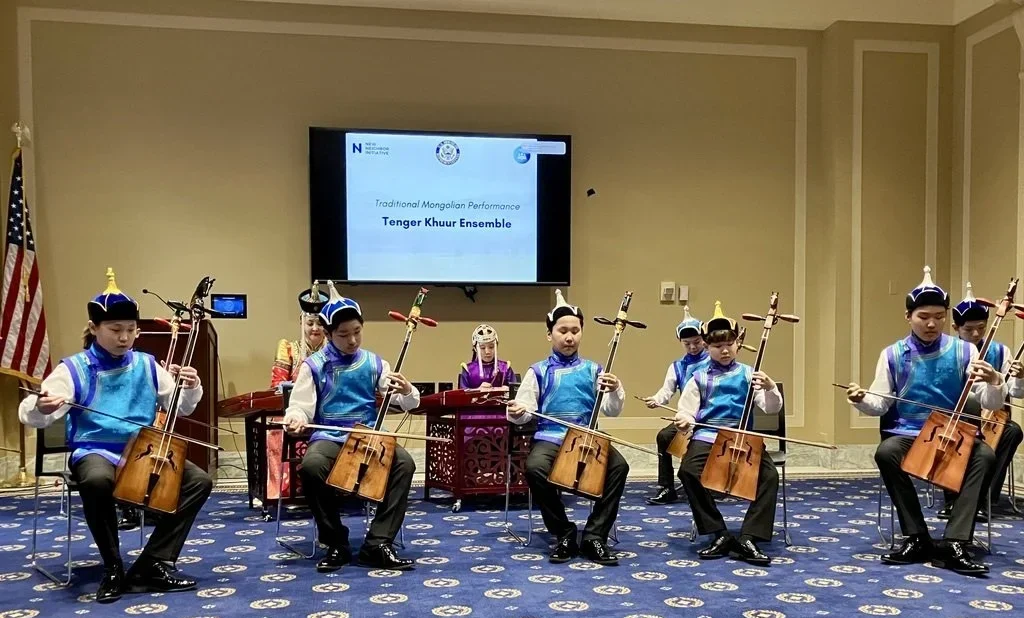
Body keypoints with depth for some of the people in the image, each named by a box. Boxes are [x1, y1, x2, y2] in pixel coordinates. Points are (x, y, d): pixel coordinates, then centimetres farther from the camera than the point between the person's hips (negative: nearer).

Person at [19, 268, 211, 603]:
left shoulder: (147, 365, 7)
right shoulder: (74, 368, -3)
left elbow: (181, 408, 11)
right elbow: (30, 415, -11)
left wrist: (191, 388, -11)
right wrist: (40, 407, -36)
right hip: (95, 451, -4)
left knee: (199, 481, -14)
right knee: (97, 481, -39)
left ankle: (153, 564, -5)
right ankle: (113, 568, -15)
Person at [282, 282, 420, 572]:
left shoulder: (374, 363, 6)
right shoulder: (314, 365, 1)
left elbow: (408, 403, 5)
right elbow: (300, 406, -1)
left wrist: (407, 391, -20)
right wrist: (295, 417, -26)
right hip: (329, 437, -2)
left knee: (404, 462, -27)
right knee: (311, 466, -35)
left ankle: (378, 543, -15)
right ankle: (337, 544, -14)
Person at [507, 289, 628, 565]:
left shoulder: (593, 370, 10)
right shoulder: (538, 372, 7)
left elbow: (612, 411, 5)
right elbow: (526, 408, 1)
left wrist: (615, 391, -17)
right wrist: (517, 412, -23)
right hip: (550, 437, -1)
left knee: (619, 465, -27)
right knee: (534, 468, -33)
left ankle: (594, 537, -12)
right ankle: (565, 534, -11)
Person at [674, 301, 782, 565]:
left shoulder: (748, 374, 7)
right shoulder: (699, 377, 8)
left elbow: (772, 408, -1)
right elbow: (686, 411, 5)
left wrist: (770, 387, -22)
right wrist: (684, 419, -19)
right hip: (708, 435, 0)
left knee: (769, 474, -25)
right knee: (688, 470, -29)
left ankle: (748, 538, -13)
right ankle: (720, 534, -13)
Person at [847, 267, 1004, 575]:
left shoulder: (964, 351, 2)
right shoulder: (893, 355, 3)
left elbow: (990, 404, -2)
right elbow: (880, 404, 3)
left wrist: (995, 383, -25)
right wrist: (863, 400, -20)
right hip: (908, 434, 0)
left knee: (985, 454, -31)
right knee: (885, 452, -32)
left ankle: (955, 543, -28)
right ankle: (916, 539, -19)